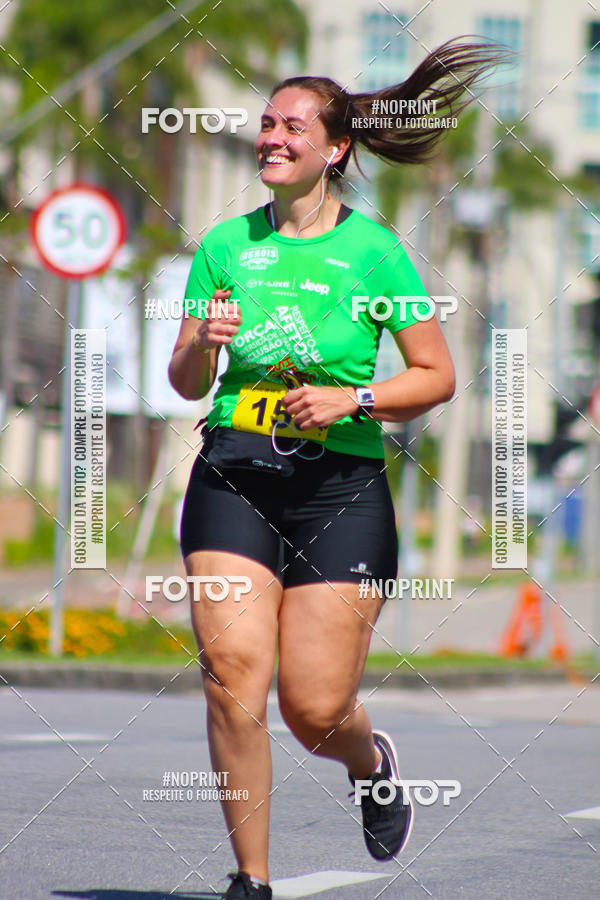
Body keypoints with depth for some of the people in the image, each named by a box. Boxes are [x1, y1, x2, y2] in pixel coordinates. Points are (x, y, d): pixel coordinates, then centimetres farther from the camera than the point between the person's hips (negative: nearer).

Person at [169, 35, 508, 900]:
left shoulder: (374, 252, 0)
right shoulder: (225, 246, 8)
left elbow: (437, 377, 3)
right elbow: (184, 383, 11)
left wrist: (352, 399, -12)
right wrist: (203, 346, -10)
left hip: (340, 485, -2)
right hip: (235, 479, 2)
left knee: (316, 710, -4)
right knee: (233, 672, -15)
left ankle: (372, 762, 34)